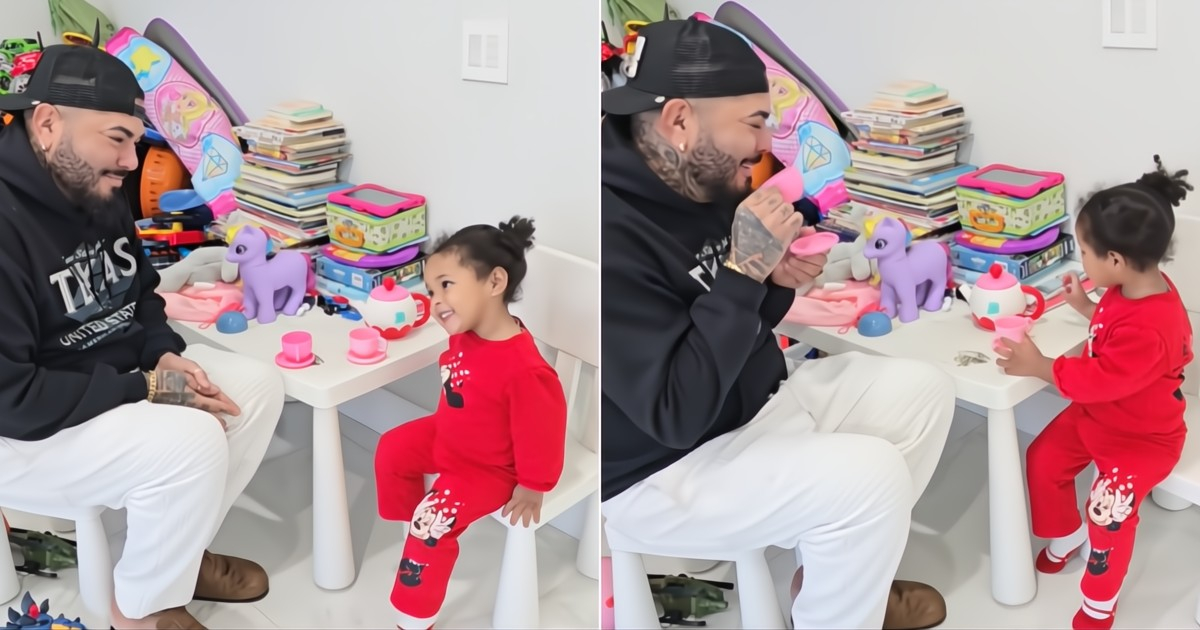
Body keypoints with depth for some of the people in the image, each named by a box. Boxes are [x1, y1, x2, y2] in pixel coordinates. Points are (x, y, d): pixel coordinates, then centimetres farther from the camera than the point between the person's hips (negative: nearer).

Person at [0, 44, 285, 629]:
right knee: (191, 442, -29)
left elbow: (139, 296, 15)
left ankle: (178, 552, 13)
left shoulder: (99, 196, 1)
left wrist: (165, 355, -6)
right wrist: (144, 389, -25)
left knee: (259, 385, -2)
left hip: (113, 376, 9)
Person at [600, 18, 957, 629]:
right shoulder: (613, 237, -29)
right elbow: (677, 413, -31)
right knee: (869, 476, -25)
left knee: (922, 388, 6)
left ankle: (844, 579, 19)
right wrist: (745, 268, -31)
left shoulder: (706, 188, -1)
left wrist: (775, 282, -9)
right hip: (666, 469, -9)